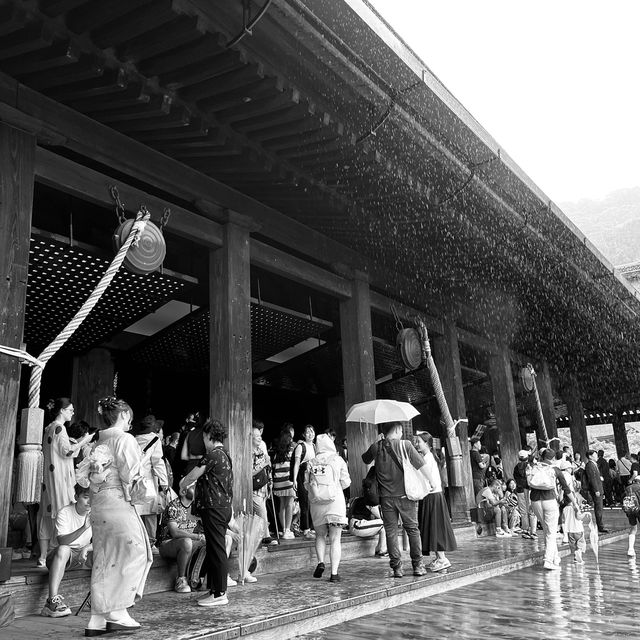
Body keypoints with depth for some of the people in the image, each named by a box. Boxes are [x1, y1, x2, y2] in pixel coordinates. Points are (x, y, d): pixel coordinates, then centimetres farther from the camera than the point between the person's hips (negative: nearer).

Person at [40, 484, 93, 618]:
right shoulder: (64, 513, -15)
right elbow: (62, 541, -28)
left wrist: (86, 549, -24)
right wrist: (83, 528, -41)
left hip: (83, 555, 4)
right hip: (62, 556, -3)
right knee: (63, 549, -38)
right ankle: (52, 600, -44)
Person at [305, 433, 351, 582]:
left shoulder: (311, 462, 1)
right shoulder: (337, 460, -3)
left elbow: (307, 485, 3)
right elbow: (345, 483, -1)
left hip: (316, 503, 2)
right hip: (335, 502, -2)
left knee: (320, 535, 20)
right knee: (335, 539, 4)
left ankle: (320, 562, 3)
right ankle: (334, 573, 1)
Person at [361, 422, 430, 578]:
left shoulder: (376, 447, -1)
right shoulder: (405, 445, -9)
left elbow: (365, 459, 19)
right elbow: (422, 466, -9)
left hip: (386, 497, 2)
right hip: (405, 495, -1)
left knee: (391, 531, 8)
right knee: (412, 529, 12)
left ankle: (396, 567, 9)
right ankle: (418, 565, 17)